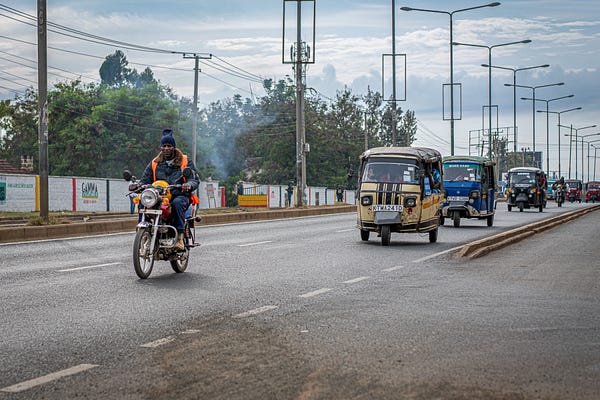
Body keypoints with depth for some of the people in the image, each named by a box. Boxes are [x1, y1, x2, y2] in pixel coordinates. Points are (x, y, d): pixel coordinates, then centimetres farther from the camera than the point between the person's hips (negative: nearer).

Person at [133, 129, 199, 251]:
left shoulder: (186, 161, 9)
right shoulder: (154, 163, 19)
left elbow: (195, 179, 0)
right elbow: (145, 180, 14)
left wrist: (189, 185, -26)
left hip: (179, 195, -3)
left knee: (177, 203, -40)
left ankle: (180, 238, -39)